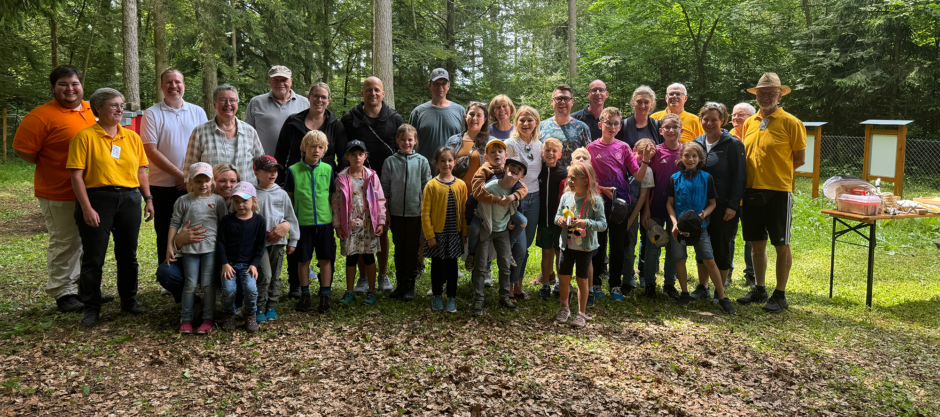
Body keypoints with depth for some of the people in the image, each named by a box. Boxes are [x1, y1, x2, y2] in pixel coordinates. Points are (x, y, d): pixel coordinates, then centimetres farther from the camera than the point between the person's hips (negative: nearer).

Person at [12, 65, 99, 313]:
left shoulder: (92, 110, 8)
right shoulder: (42, 116, -13)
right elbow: (22, 150, -14)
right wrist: (49, 167, -5)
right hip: (59, 195, -7)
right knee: (64, 243, 3)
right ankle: (63, 294, 15)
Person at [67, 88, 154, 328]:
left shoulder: (132, 137, 10)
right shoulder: (85, 137, -5)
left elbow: (141, 171, 14)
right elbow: (77, 175, -9)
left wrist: (148, 199, 7)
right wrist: (87, 208, -15)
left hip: (129, 199, 4)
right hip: (98, 198, -4)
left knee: (128, 254, 12)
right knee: (93, 258, 2)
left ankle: (129, 301, 26)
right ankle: (91, 309, 13)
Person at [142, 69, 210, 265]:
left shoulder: (197, 112, 10)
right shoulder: (152, 114, 1)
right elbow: (151, 151, -6)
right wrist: (180, 175, -13)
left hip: (194, 186, 2)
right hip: (163, 186, -2)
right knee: (166, 237, 5)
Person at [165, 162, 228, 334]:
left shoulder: (217, 200, 4)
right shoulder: (183, 201, 4)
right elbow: (175, 223, 5)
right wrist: (169, 245, 0)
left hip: (211, 248, 0)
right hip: (189, 248, 0)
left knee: (208, 283, 1)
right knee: (190, 283, 2)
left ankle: (208, 318, 9)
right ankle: (186, 318, 13)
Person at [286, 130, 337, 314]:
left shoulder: (327, 169, 4)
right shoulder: (293, 170, -2)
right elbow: (288, 198, 5)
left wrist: (336, 221, 9)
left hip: (324, 222, 1)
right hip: (302, 223, -1)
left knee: (325, 259, 5)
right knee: (303, 260, 7)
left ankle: (325, 295, 16)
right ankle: (305, 294, 22)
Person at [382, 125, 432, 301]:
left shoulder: (421, 161, 0)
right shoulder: (390, 162, 2)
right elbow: (385, 189, 5)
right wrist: (385, 212, 1)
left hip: (416, 213, -1)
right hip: (396, 212, 1)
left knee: (412, 249, 5)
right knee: (399, 248, 10)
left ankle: (410, 286, 13)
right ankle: (399, 284, 19)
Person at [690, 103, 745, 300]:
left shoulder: (733, 144, -7)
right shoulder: (696, 143, 7)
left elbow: (739, 177, -9)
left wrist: (733, 205, -15)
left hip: (724, 206, -5)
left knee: (722, 248, 3)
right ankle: (702, 287, 24)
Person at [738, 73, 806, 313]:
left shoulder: (791, 123, -5)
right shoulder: (749, 123, 11)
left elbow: (800, 159, -3)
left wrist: (775, 172, -5)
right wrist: (755, 174, 3)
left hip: (778, 191, -5)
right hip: (752, 190, 5)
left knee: (781, 245, 3)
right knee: (757, 243, 13)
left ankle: (780, 296, 13)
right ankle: (759, 290, 26)